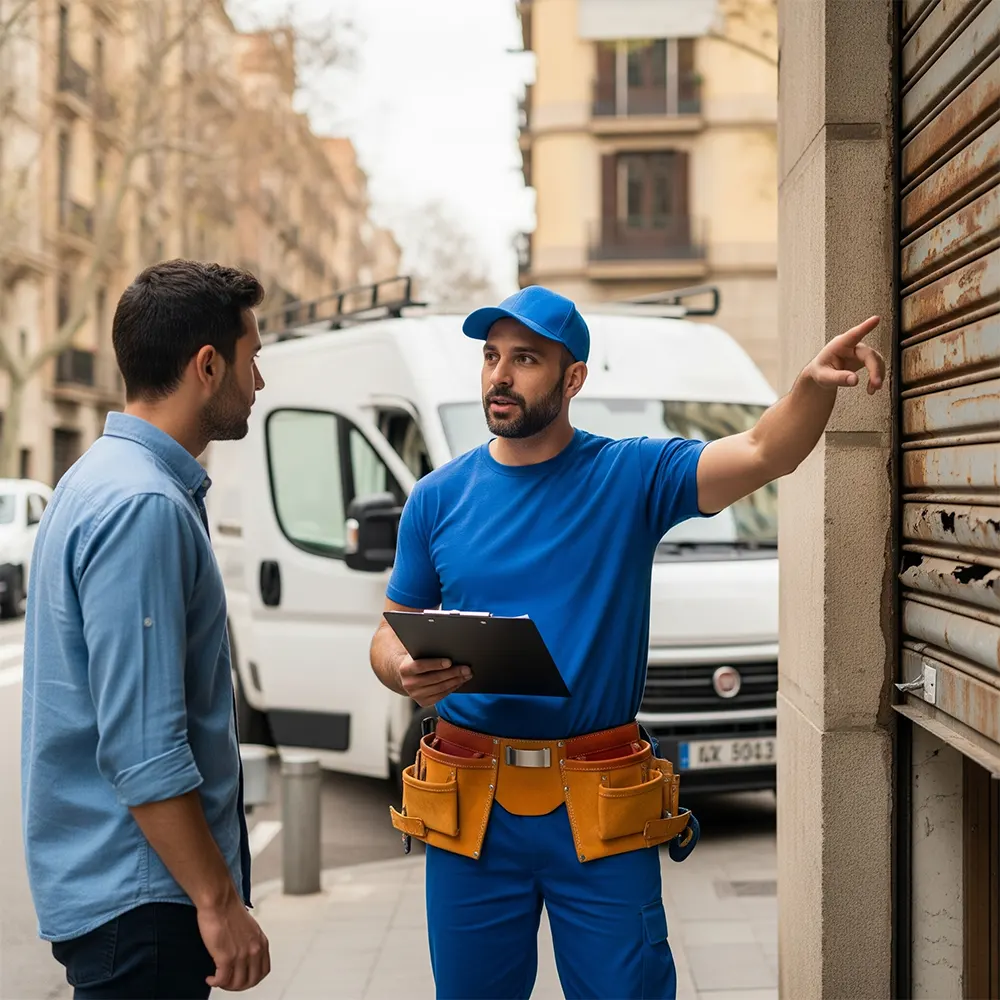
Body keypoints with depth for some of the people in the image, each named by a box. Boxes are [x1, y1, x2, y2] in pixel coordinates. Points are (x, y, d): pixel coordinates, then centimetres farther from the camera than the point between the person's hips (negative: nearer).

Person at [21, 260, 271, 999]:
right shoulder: (144, 507, -22)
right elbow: (142, 751, -26)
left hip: (115, 880, 10)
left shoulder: (109, 477, 10)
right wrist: (219, 902, -19)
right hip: (139, 899, -10)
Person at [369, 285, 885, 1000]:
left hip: (602, 809, -2)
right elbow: (393, 629, 10)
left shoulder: (632, 477, -2)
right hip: (472, 807, 2)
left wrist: (814, 384, -34)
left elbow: (764, 454, -15)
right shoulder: (438, 498, 5)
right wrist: (403, 672, -13)